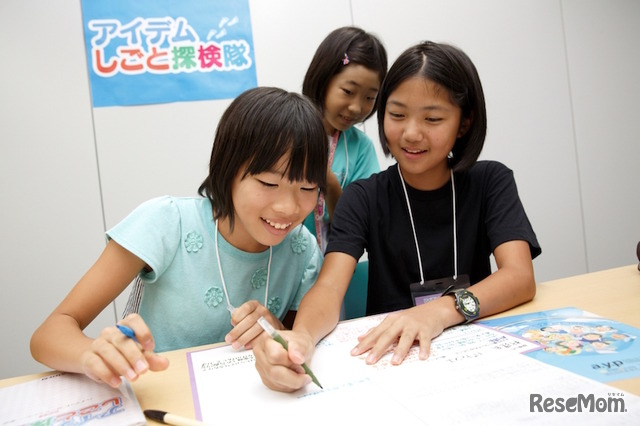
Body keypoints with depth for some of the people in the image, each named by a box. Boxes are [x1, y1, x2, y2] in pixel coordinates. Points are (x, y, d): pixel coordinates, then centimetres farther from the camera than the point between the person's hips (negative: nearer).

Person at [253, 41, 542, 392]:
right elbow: (329, 287, -16)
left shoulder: (491, 182, 0)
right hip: (387, 360, 0)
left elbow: (521, 277, -14)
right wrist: (301, 338, -39)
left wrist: (440, 310, -32)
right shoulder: (364, 197, -2)